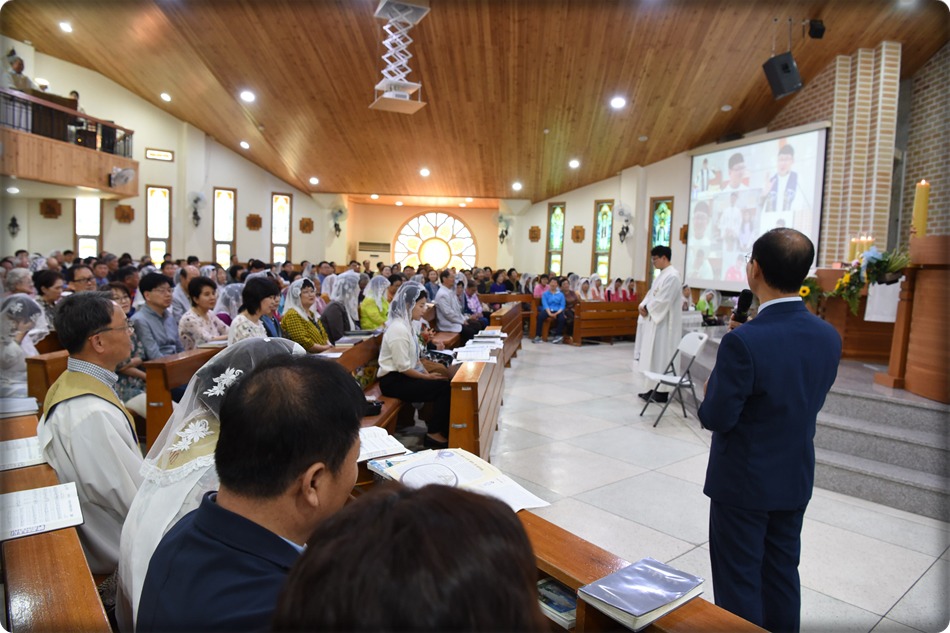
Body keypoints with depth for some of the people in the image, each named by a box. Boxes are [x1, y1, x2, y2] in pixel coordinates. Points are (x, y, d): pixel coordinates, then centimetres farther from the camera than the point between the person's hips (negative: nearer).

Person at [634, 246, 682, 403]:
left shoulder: (672, 276, -17)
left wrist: (647, 309, -12)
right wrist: (643, 306, -2)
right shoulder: (662, 274, 15)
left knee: (661, 356, -4)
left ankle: (662, 392, 3)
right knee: (654, 355, 12)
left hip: (664, 323, -10)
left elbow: (663, 301, -22)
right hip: (655, 320, 10)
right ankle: (655, 387, 20)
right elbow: (651, 294, 15)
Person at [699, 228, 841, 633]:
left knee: (739, 583, 11)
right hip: (796, 479, 6)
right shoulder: (829, 337, -5)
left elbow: (717, 418, -21)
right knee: (782, 575, 22)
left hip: (743, 481, -6)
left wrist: (711, 393, -1)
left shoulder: (743, 342, -27)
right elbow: (812, 402, 6)